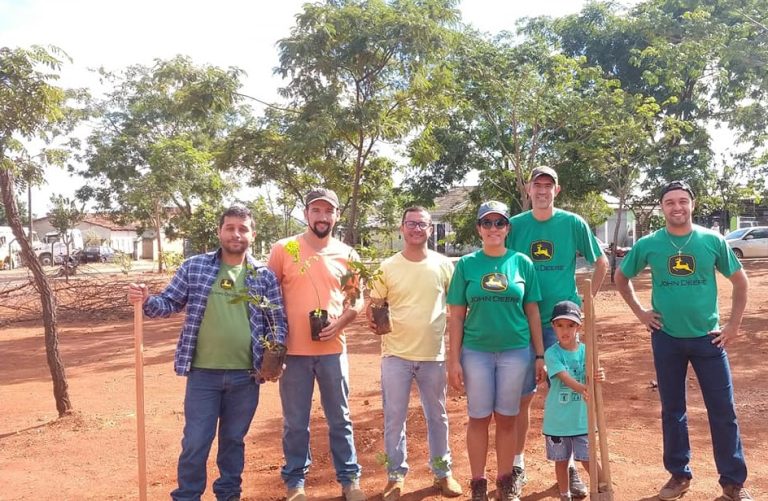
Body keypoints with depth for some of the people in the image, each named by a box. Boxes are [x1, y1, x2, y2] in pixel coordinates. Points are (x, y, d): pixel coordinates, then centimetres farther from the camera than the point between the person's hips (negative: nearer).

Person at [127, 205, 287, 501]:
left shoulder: (265, 276, 2)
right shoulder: (194, 266, 1)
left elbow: (278, 321, 4)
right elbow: (170, 303, 4)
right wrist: (146, 301, -16)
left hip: (246, 375, 1)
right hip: (203, 372, -1)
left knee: (234, 439, 17)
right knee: (195, 442, 6)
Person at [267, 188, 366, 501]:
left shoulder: (347, 254, 4)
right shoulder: (283, 249, -3)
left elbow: (358, 299, 10)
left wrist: (340, 322, -8)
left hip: (333, 350, 2)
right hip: (294, 350, -1)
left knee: (340, 419, 13)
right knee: (295, 423, 9)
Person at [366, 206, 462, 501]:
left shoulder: (443, 265, 0)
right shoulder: (387, 267, -2)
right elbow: (374, 304, 3)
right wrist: (373, 320, -17)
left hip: (434, 355, 1)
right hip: (396, 354, -1)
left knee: (437, 417, 15)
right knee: (394, 418, 7)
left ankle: (442, 471, 31)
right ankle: (396, 474, 23)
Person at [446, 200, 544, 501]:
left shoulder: (522, 263, 2)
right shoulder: (466, 265, -1)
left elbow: (532, 312, 5)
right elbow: (456, 316, 0)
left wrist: (539, 355, 4)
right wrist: (453, 360, -4)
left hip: (515, 351, 1)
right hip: (476, 352, 0)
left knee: (507, 419, 10)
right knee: (479, 418, 8)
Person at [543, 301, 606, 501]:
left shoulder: (586, 351, -4)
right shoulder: (552, 353, -13)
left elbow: (591, 377, -17)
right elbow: (565, 378, -26)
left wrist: (598, 377, -41)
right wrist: (583, 389, -46)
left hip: (582, 418, 1)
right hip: (557, 419, -1)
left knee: (588, 459, 8)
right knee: (561, 461, 14)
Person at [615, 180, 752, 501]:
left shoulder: (712, 241, -3)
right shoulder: (648, 245, -3)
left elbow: (740, 281, 6)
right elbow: (621, 278, 10)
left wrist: (734, 325, 1)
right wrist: (639, 312, 3)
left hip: (708, 337, 0)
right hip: (666, 339, 0)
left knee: (723, 411, 5)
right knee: (672, 410, 10)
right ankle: (679, 474, 25)